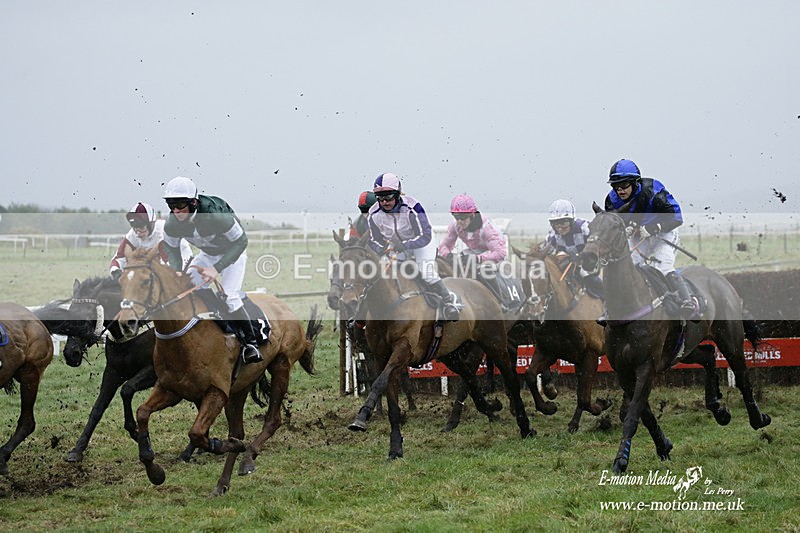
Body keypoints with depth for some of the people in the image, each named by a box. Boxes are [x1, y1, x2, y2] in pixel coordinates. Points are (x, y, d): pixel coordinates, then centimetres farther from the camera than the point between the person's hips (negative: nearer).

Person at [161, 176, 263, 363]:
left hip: (233, 253, -6)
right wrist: (176, 271, -20)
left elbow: (240, 241, -31)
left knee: (229, 297, -21)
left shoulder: (216, 216, -41)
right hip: (208, 254, 6)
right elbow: (170, 247, -2)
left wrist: (217, 269, -39)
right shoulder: (172, 224, -23)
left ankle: (250, 342, -5)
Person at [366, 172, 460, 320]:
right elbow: (374, 240, -8)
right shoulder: (374, 214, -21)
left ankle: (448, 303, -3)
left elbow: (425, 236, -33)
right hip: (394, 246, 4)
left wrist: (403, 245, -47)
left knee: (427, 275, -21)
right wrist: (382, 250, -32)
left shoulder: (412, 208, -34)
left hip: (421, 243, -4)